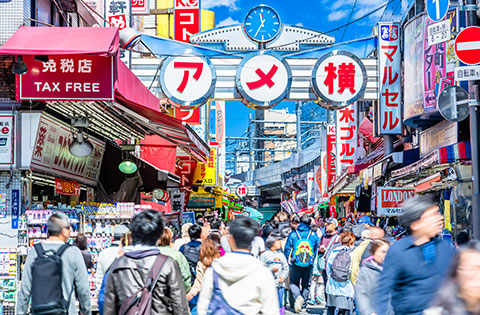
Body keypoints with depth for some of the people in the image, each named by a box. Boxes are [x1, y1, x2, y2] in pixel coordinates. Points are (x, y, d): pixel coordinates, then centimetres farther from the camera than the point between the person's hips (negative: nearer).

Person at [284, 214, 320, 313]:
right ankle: (302, 302, 13)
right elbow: (317, 248, 8)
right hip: (309, 264, 1)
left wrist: (288, 261, 16)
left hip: (296, 264, -1)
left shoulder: (293, 234, -2)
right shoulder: (313, 234, 1)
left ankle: (297, 297, -19)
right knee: (306, 284, 15)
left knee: (293, 283, 8)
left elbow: (287, 249, 3)